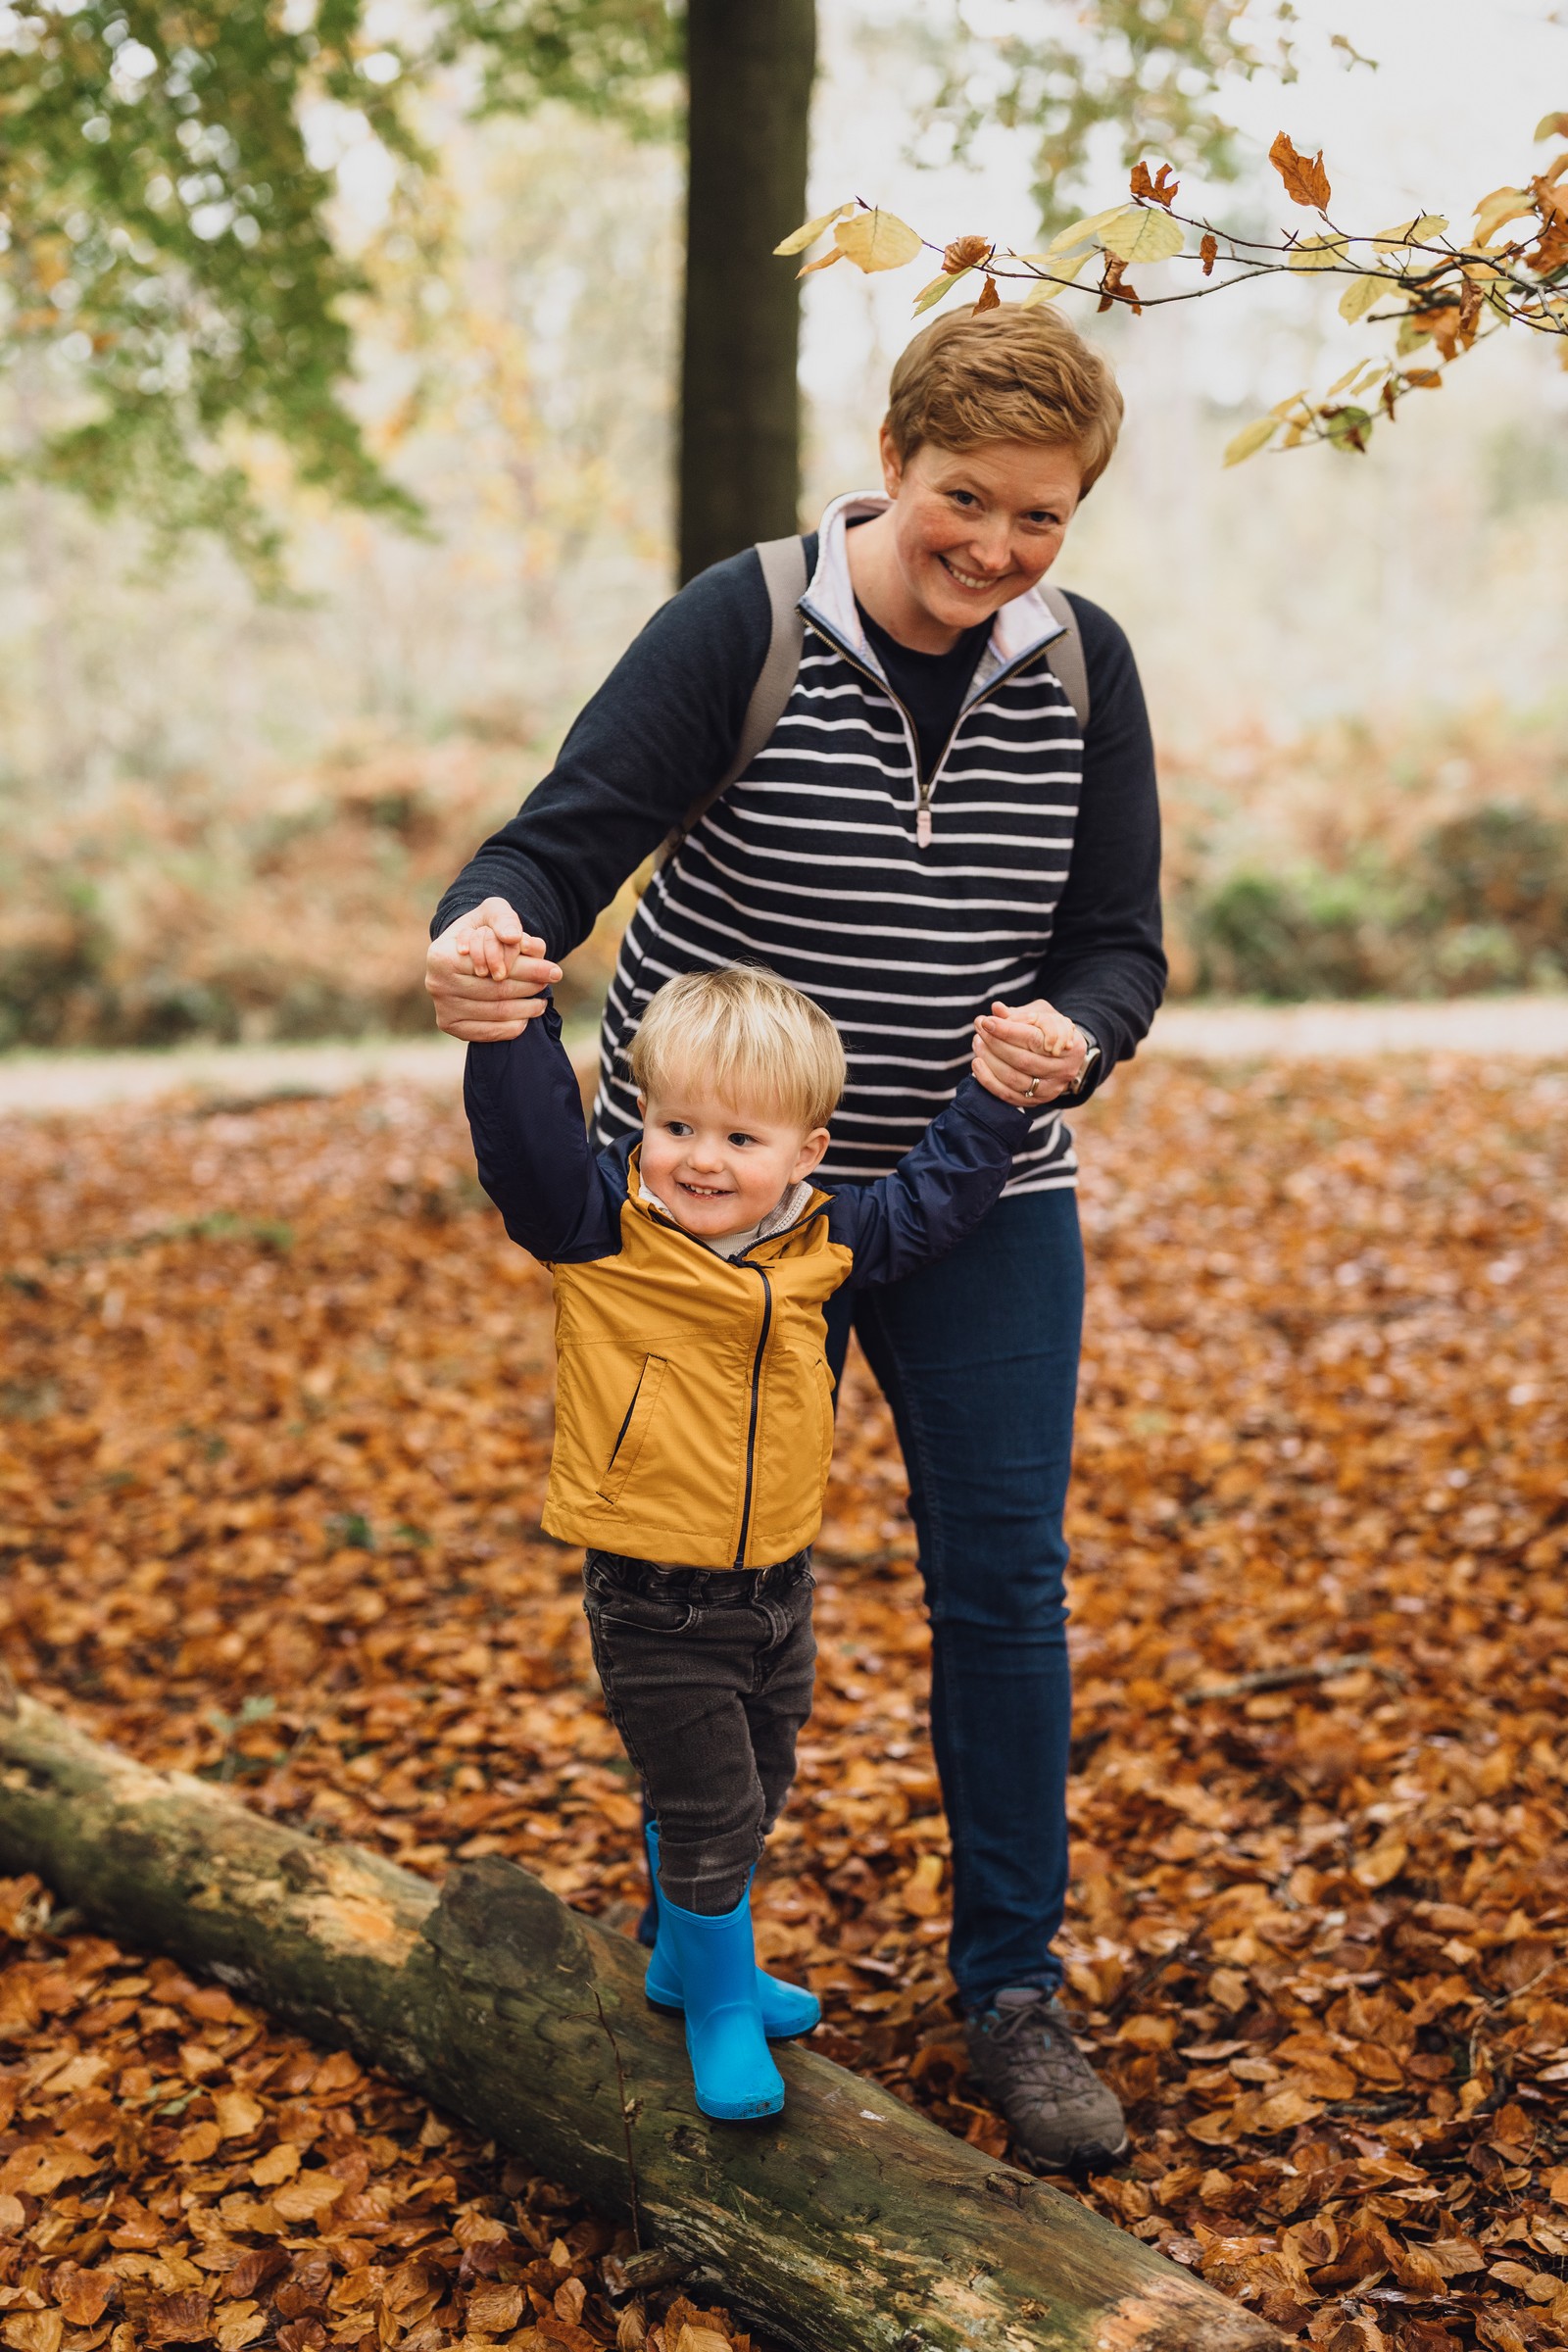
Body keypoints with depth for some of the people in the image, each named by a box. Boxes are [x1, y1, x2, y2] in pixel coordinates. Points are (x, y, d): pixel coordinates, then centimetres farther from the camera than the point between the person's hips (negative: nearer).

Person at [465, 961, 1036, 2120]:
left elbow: (929, 1202, 10)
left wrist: (993, 1095, 5)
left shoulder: (823, 1239, -3)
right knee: (703, 1812, 3)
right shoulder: (598, 1228, -15)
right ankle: (721, 2007, 27)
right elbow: (528, 1135, -28)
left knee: (754, 1794, 23)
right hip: (657, 1601, -5)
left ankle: (688, 1958, 47)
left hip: (778, 1581, 6)